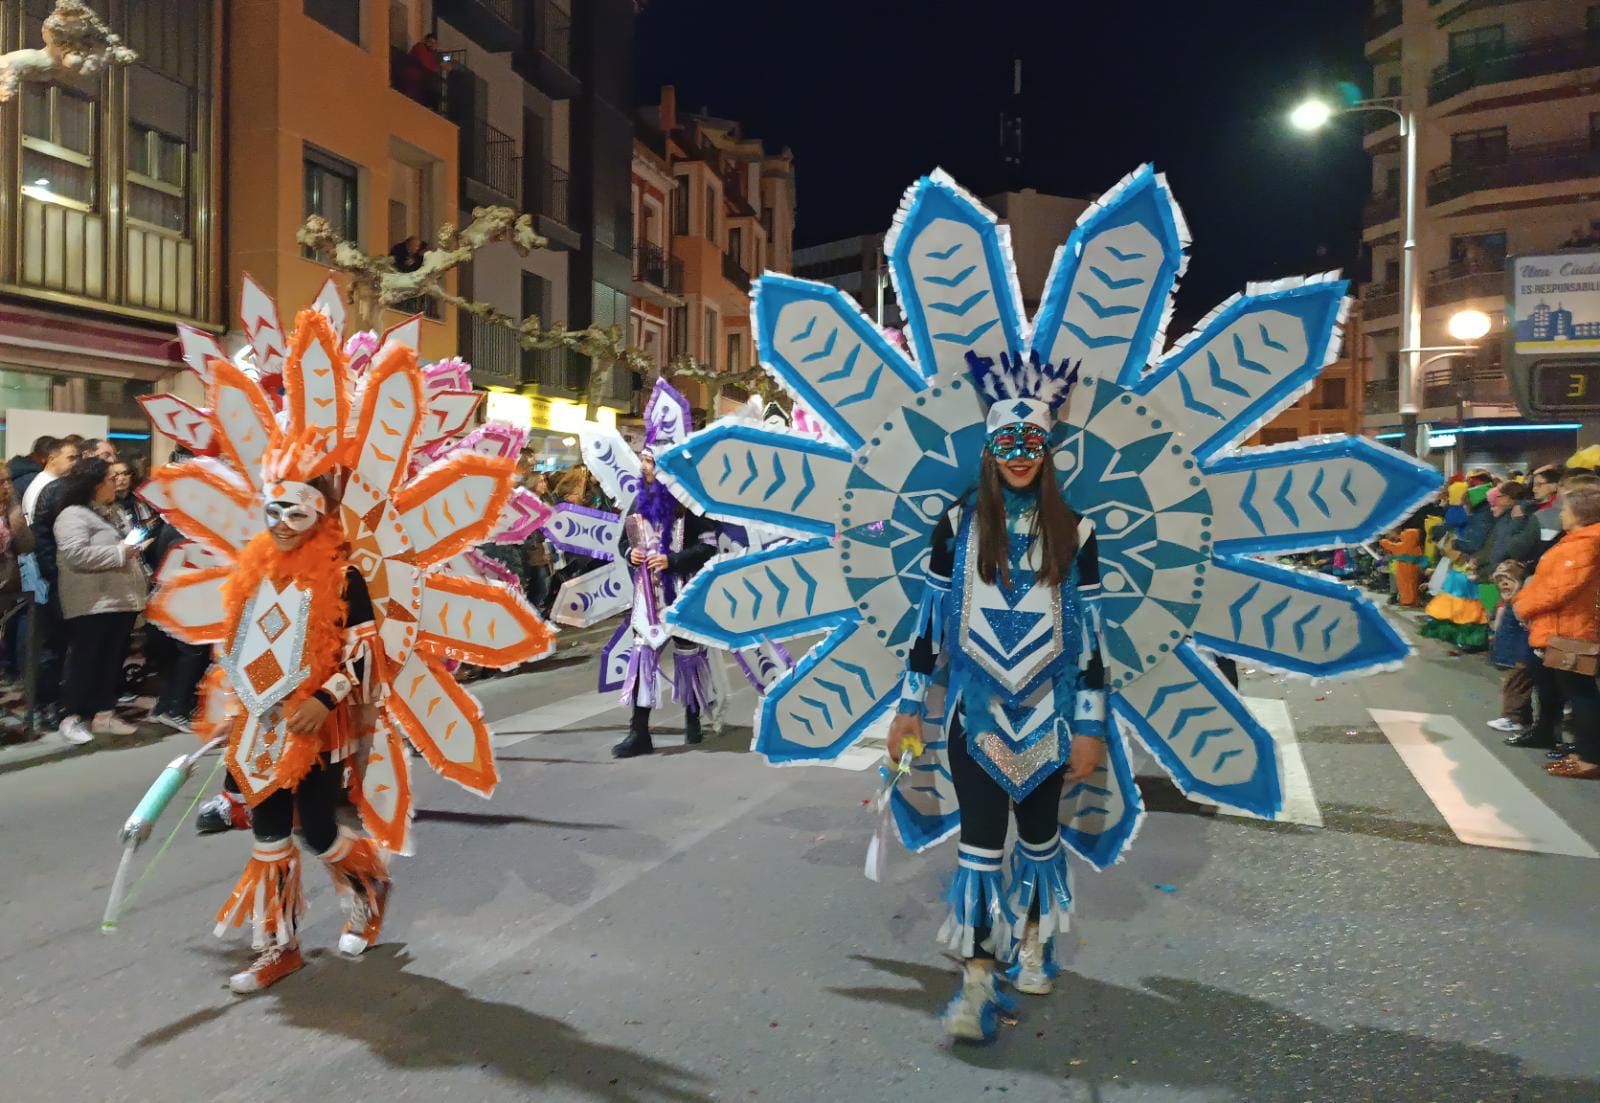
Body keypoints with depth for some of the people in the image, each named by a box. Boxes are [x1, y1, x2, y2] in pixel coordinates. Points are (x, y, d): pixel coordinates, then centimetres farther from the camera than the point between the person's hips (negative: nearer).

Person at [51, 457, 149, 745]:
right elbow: (76, 555, -24)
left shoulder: (106, 514, 22)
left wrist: (134, 551, 15)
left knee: (113, 660, 11)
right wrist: (119, 553, -18)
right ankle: (71, 718, 7)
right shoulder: (73, 515, -10)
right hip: (92, 604, -9)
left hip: (120, 600, 9)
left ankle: (103, 715, 18)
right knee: (84, 661, -2)